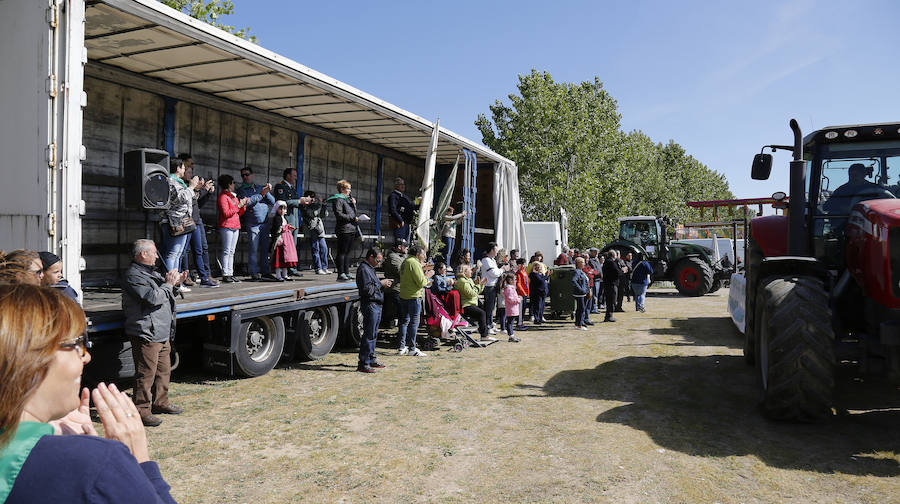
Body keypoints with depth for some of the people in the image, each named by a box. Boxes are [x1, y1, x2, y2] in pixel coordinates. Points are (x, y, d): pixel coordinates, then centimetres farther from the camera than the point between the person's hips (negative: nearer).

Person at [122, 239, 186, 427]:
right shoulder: (134, 276, -14)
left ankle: (160, 402, 31)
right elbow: (153, 298, -22)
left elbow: (161, 293, 32)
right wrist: (168, 284, -9)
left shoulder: (151, 272, 19)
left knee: (164, 369, 18)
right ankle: (142, 410, 1)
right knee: (146, 373, -6)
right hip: (146, 334, -10)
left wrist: (175, 282, 16)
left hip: (162, 333, 10)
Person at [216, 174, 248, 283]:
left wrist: (244, 205, 7)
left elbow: (239, 213, 23)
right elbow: (226, 213, -16)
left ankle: (230, 273, 10)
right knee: (226, 251, -8)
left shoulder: (234, 196, 20)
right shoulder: (223, 197, -7)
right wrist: (238, 205, -13)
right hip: (226, 227, -9)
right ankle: (225, 275, -8)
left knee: (231, 252, 8)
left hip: (235, 226, 9)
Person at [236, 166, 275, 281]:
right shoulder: (241, 190, 4)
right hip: (252, 224, -4)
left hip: (265, 223, 4)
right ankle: (254, 273, -2)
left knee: (265, 248, 7)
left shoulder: (261, 188, 17)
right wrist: (261, 194, -14)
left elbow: (272, 202, 10)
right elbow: (246, 202, -14)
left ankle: (265, 272, 14)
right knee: (253, 249, -6)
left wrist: (267, 192, -7)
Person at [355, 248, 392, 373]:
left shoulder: (370, 269, 20)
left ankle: (371, 359, 25)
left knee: (373, 334, 16)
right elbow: (366, 289, -21)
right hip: (370, 305, -11)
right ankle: (363, 364, -5)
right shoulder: (363, 269, -13)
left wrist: (383, 283, 9)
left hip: (376, 306, 11)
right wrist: (381, 284, -12)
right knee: (369, 335, -9)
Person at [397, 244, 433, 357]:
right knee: (414, 322, -3)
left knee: (404, 321, 14)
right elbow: (421, 282, -19)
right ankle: (412, 349, 2)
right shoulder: (414, 263, -15)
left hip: (403, 296, 9)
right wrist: (428, 276, -3)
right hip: (413, 297, -9)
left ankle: (402, 347, 19)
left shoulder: (405, 262, 15)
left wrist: (423, 274, 14)